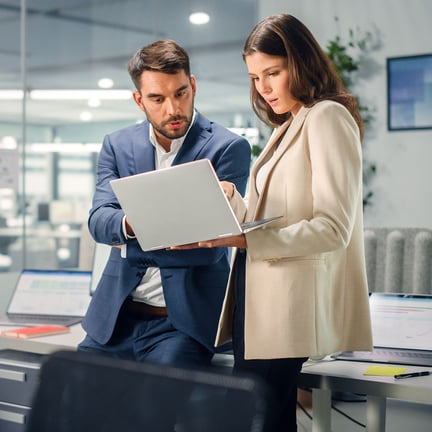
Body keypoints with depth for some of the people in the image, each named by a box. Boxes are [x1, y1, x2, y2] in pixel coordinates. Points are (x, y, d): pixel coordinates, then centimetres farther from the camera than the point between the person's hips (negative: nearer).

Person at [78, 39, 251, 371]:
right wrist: (131, 223, -26)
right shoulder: (117, 145, 9)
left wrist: (130, 243, -8)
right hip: (115, 318, 4)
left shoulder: (229, 148, -4)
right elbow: (98, 221, -3)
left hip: (185, 319, -3)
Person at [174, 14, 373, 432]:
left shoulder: (327, 117, -6)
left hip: (289, 304, -8)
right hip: (256, 301, 8)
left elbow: (333, 229, -17)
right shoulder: (287, 128, 21)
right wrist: (231, 200, 1)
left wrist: (247, 241, -23)